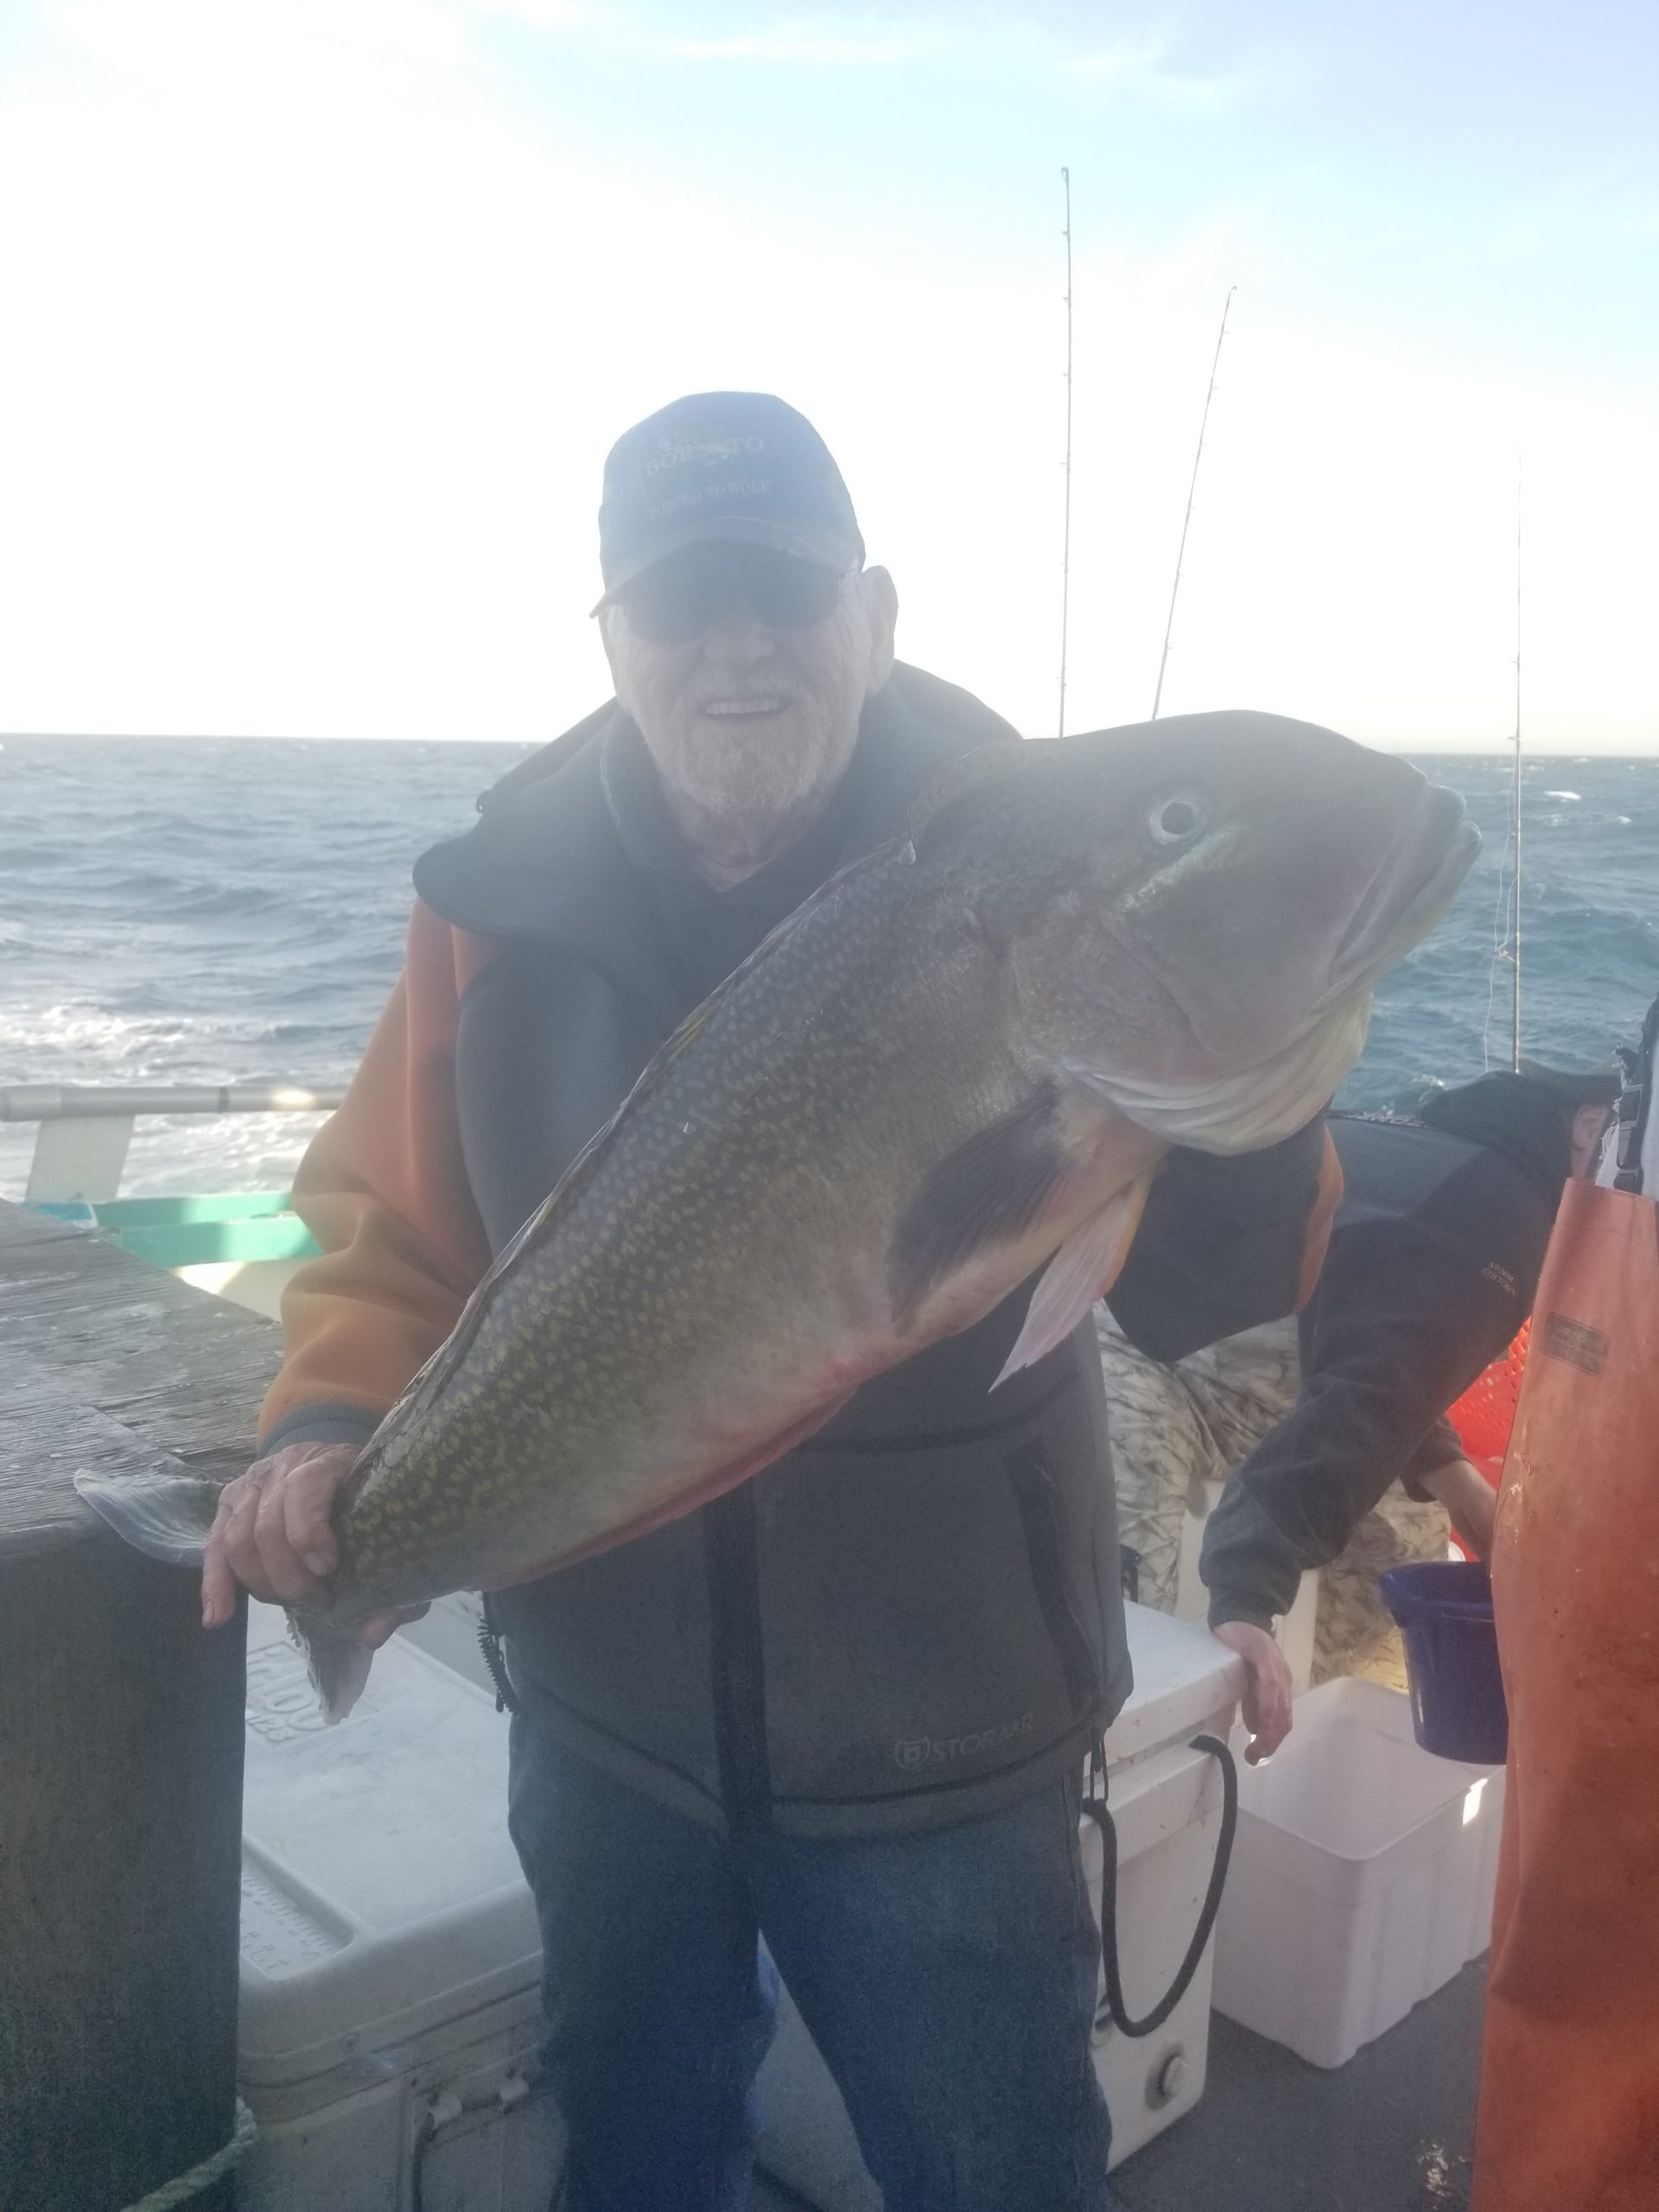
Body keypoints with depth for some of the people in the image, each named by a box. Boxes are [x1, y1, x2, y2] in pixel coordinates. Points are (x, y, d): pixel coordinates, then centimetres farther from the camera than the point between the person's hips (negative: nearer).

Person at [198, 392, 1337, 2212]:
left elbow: (1201, 1287, -19)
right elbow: (393, 1233, 2)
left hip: (936, 1737, -2)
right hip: (607, 1709, 3)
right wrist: (329, 1428, -16)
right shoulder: (502, 896, -8)